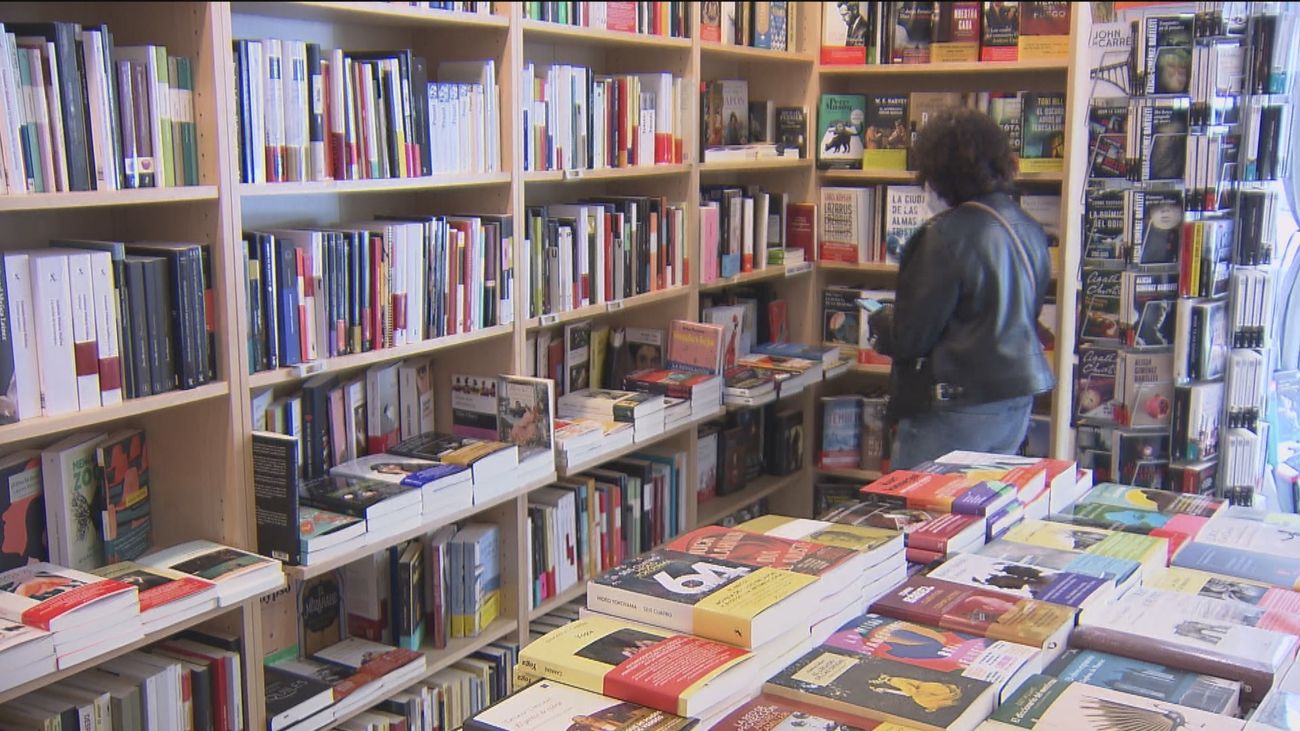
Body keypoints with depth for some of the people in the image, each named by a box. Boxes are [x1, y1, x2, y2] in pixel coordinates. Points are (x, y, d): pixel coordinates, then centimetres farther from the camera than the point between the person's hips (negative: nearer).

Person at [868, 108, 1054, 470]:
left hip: (957, 410, -8)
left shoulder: (945, 235, -18)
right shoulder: (1029, 228, 7)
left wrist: (879, 320, 6)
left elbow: (909, 337, -16)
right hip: (1018, 403, 8)